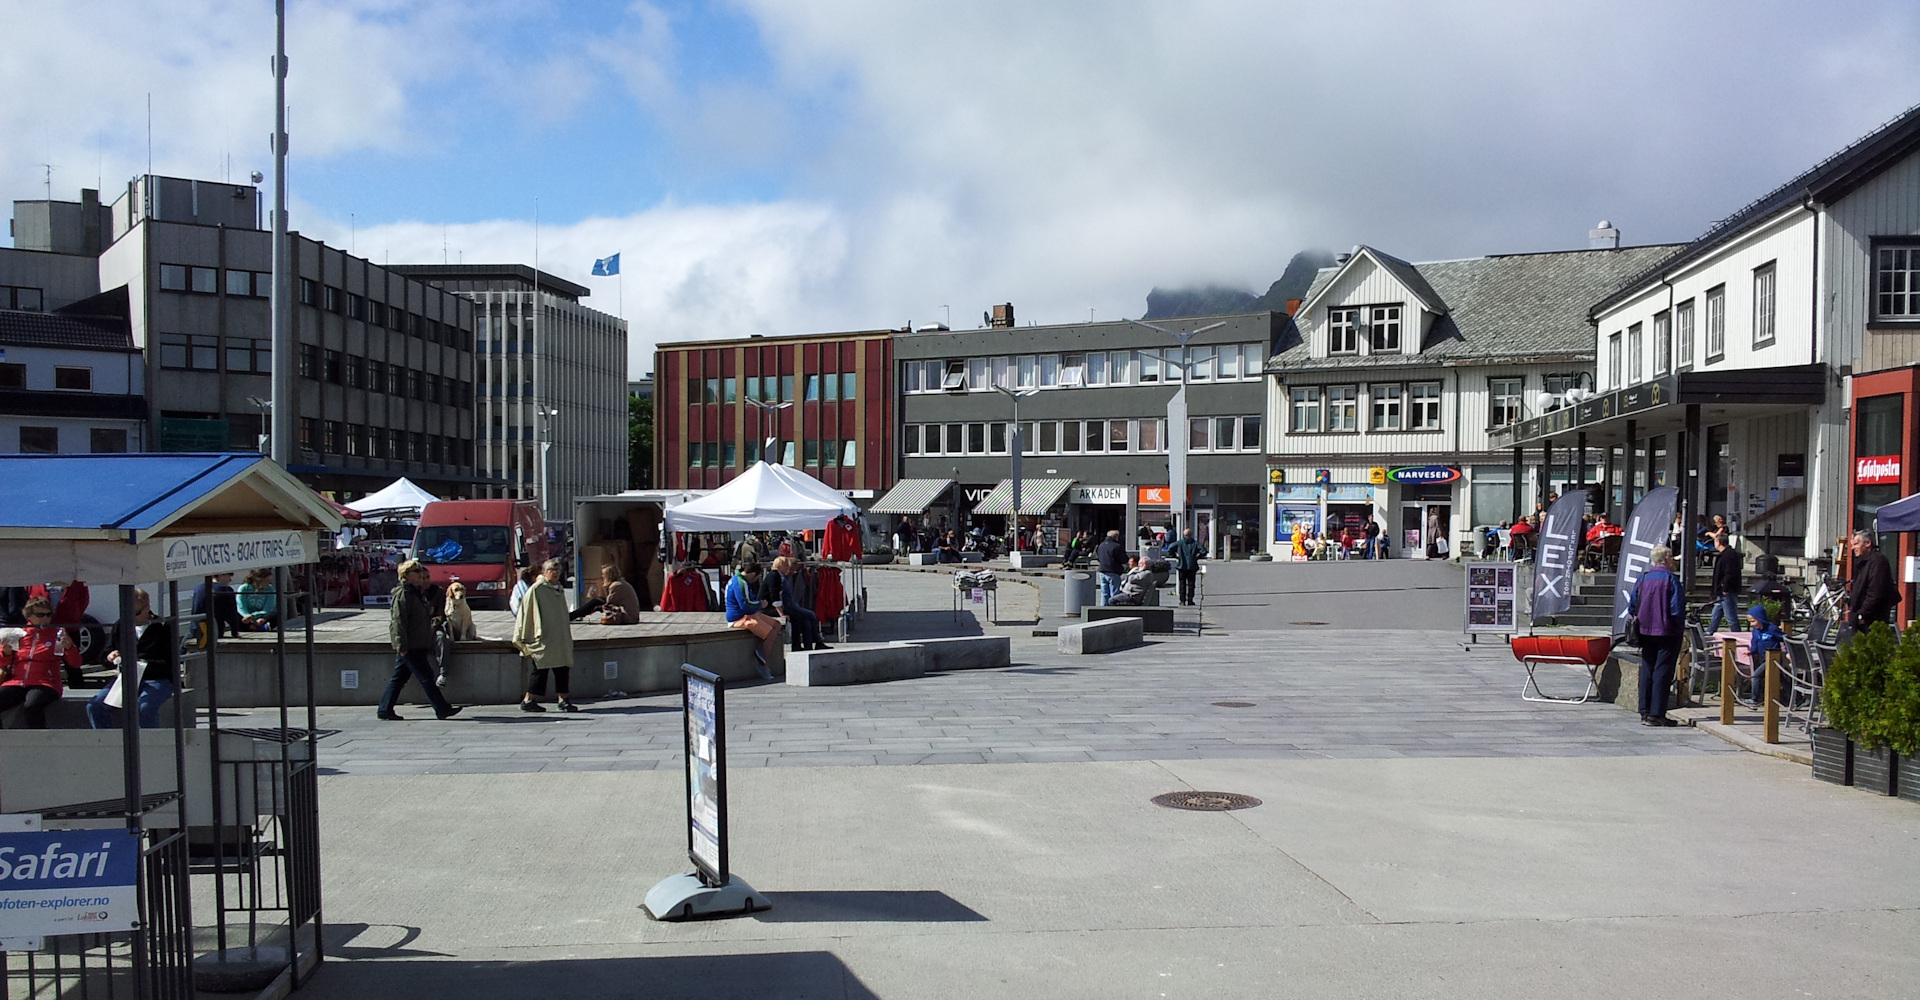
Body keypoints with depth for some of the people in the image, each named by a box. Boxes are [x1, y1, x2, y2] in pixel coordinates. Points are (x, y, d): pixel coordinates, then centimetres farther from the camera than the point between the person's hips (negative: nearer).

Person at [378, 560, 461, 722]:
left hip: (418, 646, 10)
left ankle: (384, 710, 16)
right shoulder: (402, 594, -13)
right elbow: (397, 620, -19)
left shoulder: (416, 593, 18)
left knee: (399, 678, 11)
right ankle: (442, 709, -3)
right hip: (410, 647, -10)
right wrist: (401, 644, -23)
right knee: (426, 677, -6)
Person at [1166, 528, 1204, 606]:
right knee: (1191, 584, 6)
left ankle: (1182, 600, 6)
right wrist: (1198, 557, 3)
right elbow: (1204, 550, -10)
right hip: (1192, 566, 0)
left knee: (1182, 583, 8)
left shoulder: (1179, 543, 1)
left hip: (1181, 566, 0)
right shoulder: (1195, 543, 0)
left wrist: (1174, 556, 3)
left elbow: (1170, 548, -8)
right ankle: (1190, 600, 5)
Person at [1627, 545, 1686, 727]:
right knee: (1662, 673, -1)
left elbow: (1632, 607, 6)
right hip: (1667, 632, -5)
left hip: (1646, 632, 5)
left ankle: (1645, 712, 12)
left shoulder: (1642, 579, 5)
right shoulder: (1671, 579, -11)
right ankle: (1656, 714, -1)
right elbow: (1677, 609, -16)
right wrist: (1680, 625, -1)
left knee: (1646, 671, 10)